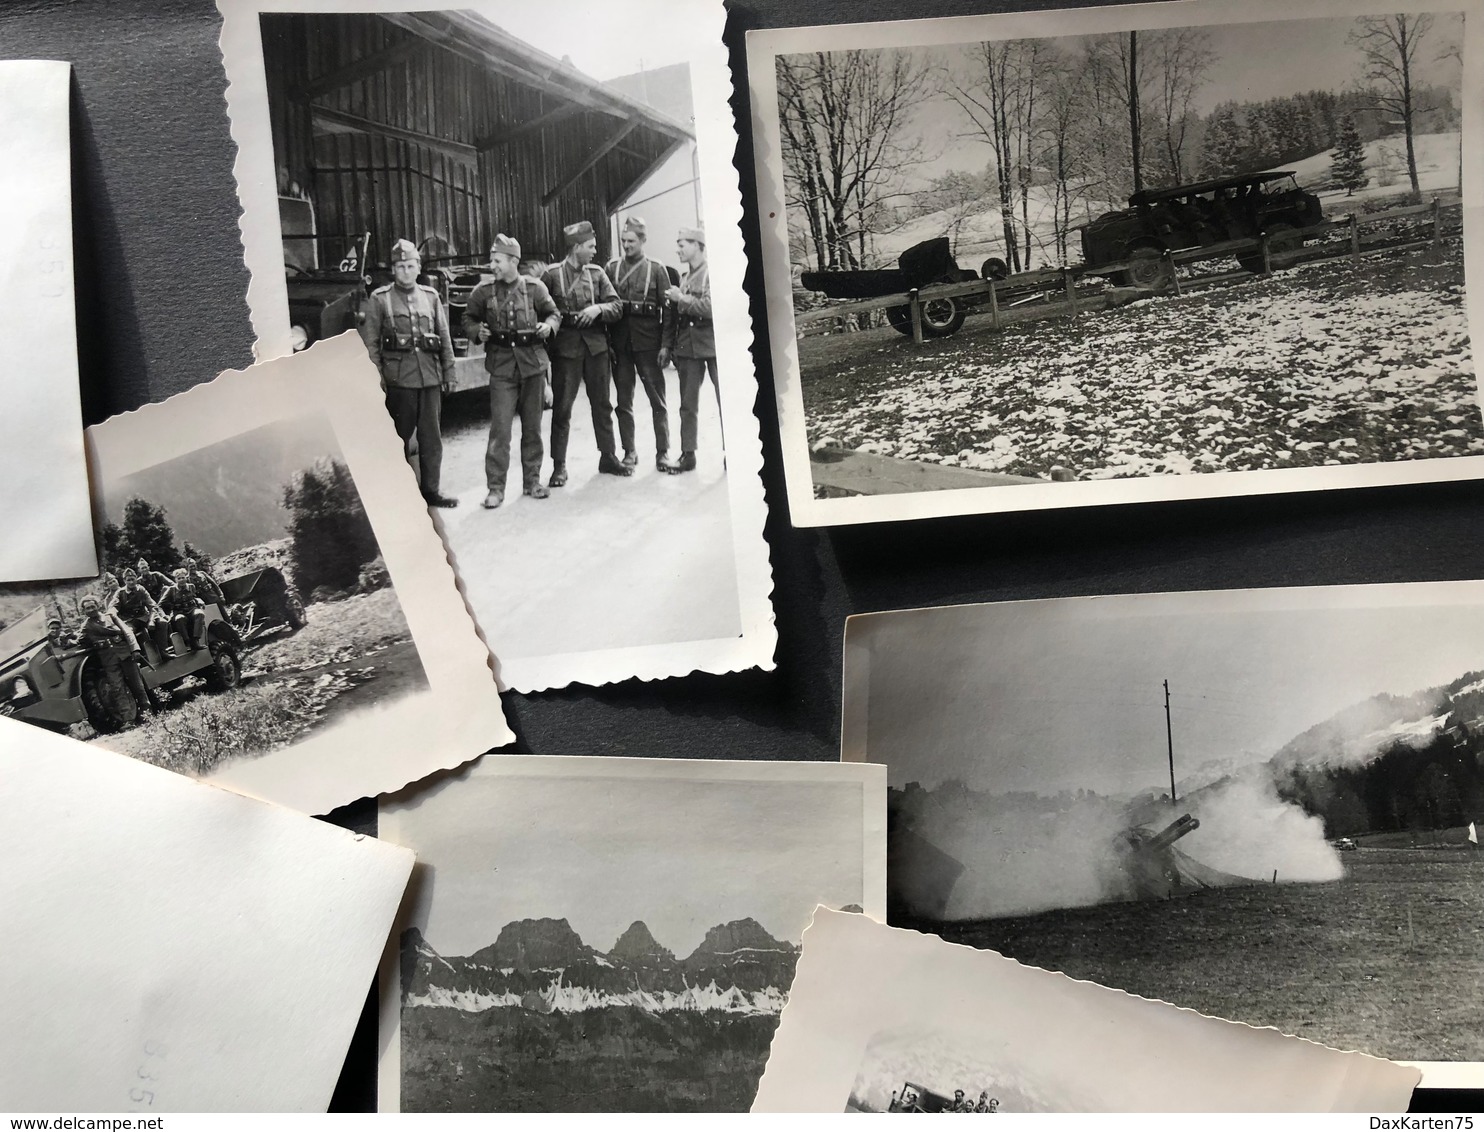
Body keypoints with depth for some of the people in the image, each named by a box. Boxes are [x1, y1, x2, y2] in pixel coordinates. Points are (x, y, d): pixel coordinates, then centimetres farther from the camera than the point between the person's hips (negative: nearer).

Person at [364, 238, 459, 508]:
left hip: (430, 375, 3)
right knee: (400, 435, 4)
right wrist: (377, 376, -6)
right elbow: (372, 342, 1)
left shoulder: (431, 296, 11)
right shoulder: (380, 298, 2)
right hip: (399, 377, -3)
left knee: (431, 436, 6)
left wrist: (448, 372, 9)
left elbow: (445, 337, 13)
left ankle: (430, 490, 15)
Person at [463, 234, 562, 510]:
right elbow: (468, 319, 12)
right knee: (500, 429, -7)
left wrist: (549, 325, -10)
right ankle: (495, 487, -2)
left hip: (533, 364, 1)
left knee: (532, 427, 10)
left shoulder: (535, 288, -1)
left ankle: (532, 480, 22)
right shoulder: (483, 292, 0)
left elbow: (554, 313, 11)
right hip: (501, 367, -1)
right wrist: (477, 331, -8)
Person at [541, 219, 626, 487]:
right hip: (565, 347, -4)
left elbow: (615, 306, 4)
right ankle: (559, 466, 4)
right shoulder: (552, 275, -3)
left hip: (596, 345, 4)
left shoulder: (597, 274, 8)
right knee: (562, 407, -1)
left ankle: (607, 457, 22)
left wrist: (598, 308, -13)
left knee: (602, 404, 11)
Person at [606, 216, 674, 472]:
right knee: (624, 401, 7)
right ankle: (629, 451, 15)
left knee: (657, 399, 1)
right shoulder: (612, 268, 7)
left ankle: (662, 452, 7)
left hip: (648, 342, -2)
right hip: (619, 343, 2)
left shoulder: (656, 269, 1)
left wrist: (666, 345, -8)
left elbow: (668, 309, -1)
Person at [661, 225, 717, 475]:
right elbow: (676, 315, 16)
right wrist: (668, 345, 10)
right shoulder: (684, 278, 15)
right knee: (687, 405, 6)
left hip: (714, 344, -6)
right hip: (687, 346, 6)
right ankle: (687, 454, 10)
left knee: (726, 401, 1)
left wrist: (682, 298, -13)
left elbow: (711, 307, -17)